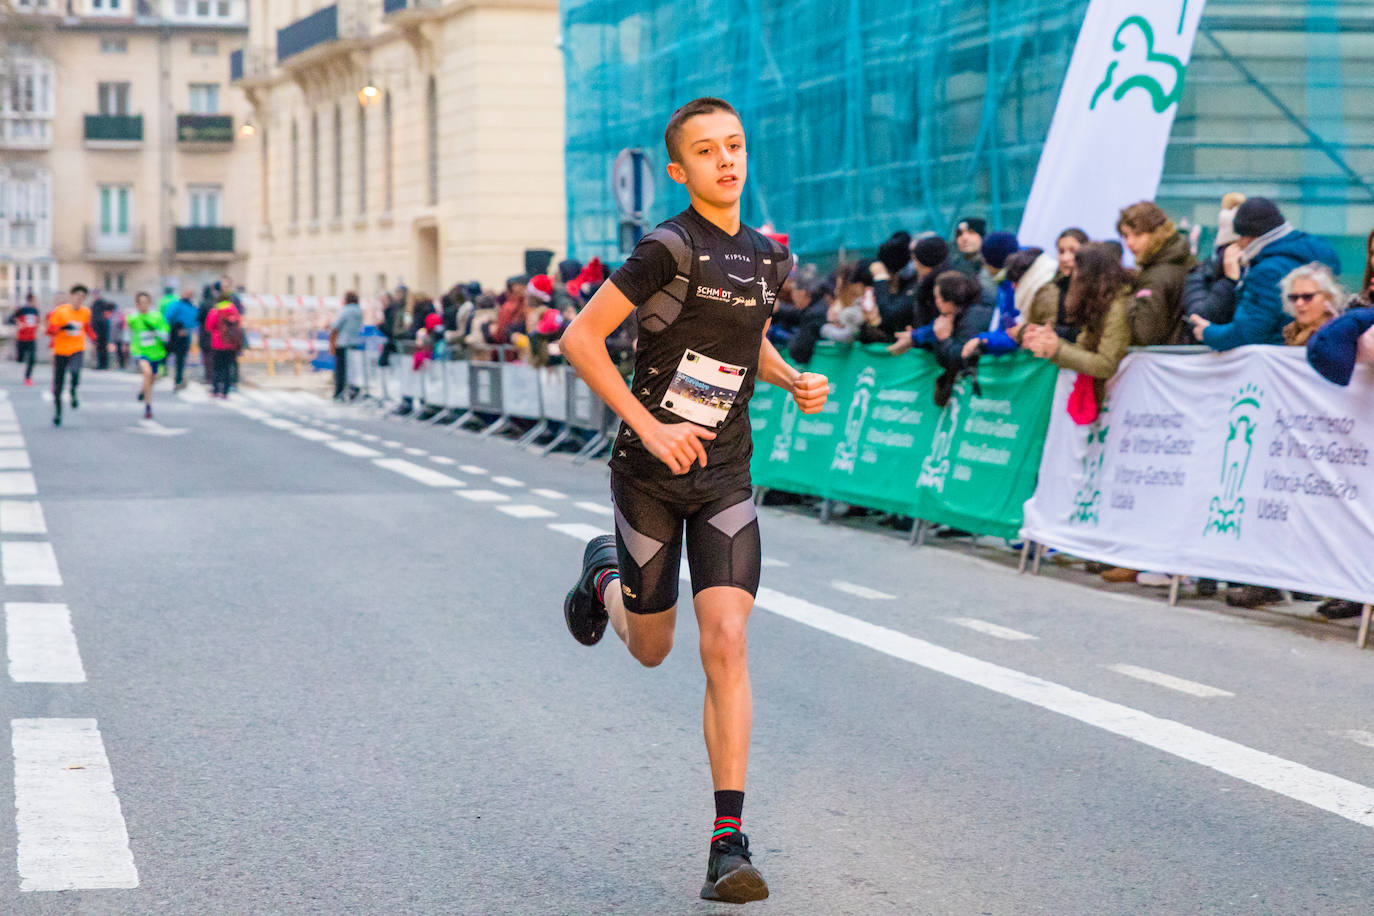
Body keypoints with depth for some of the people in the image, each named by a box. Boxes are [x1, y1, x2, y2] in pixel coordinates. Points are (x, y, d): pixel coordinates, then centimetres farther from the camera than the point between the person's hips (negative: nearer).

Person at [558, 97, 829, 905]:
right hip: (650, 473, -3)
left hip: (725, 477, 3)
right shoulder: (671, 248, -14)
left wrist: (796, 381, 4)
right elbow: (581, 338, -15)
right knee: (653, 651, 12)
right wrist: (649, 427, -20)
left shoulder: (768, 258, 6)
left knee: (727, 641, -12)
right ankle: (604, 577, 49)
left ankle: (730, 842, -10)